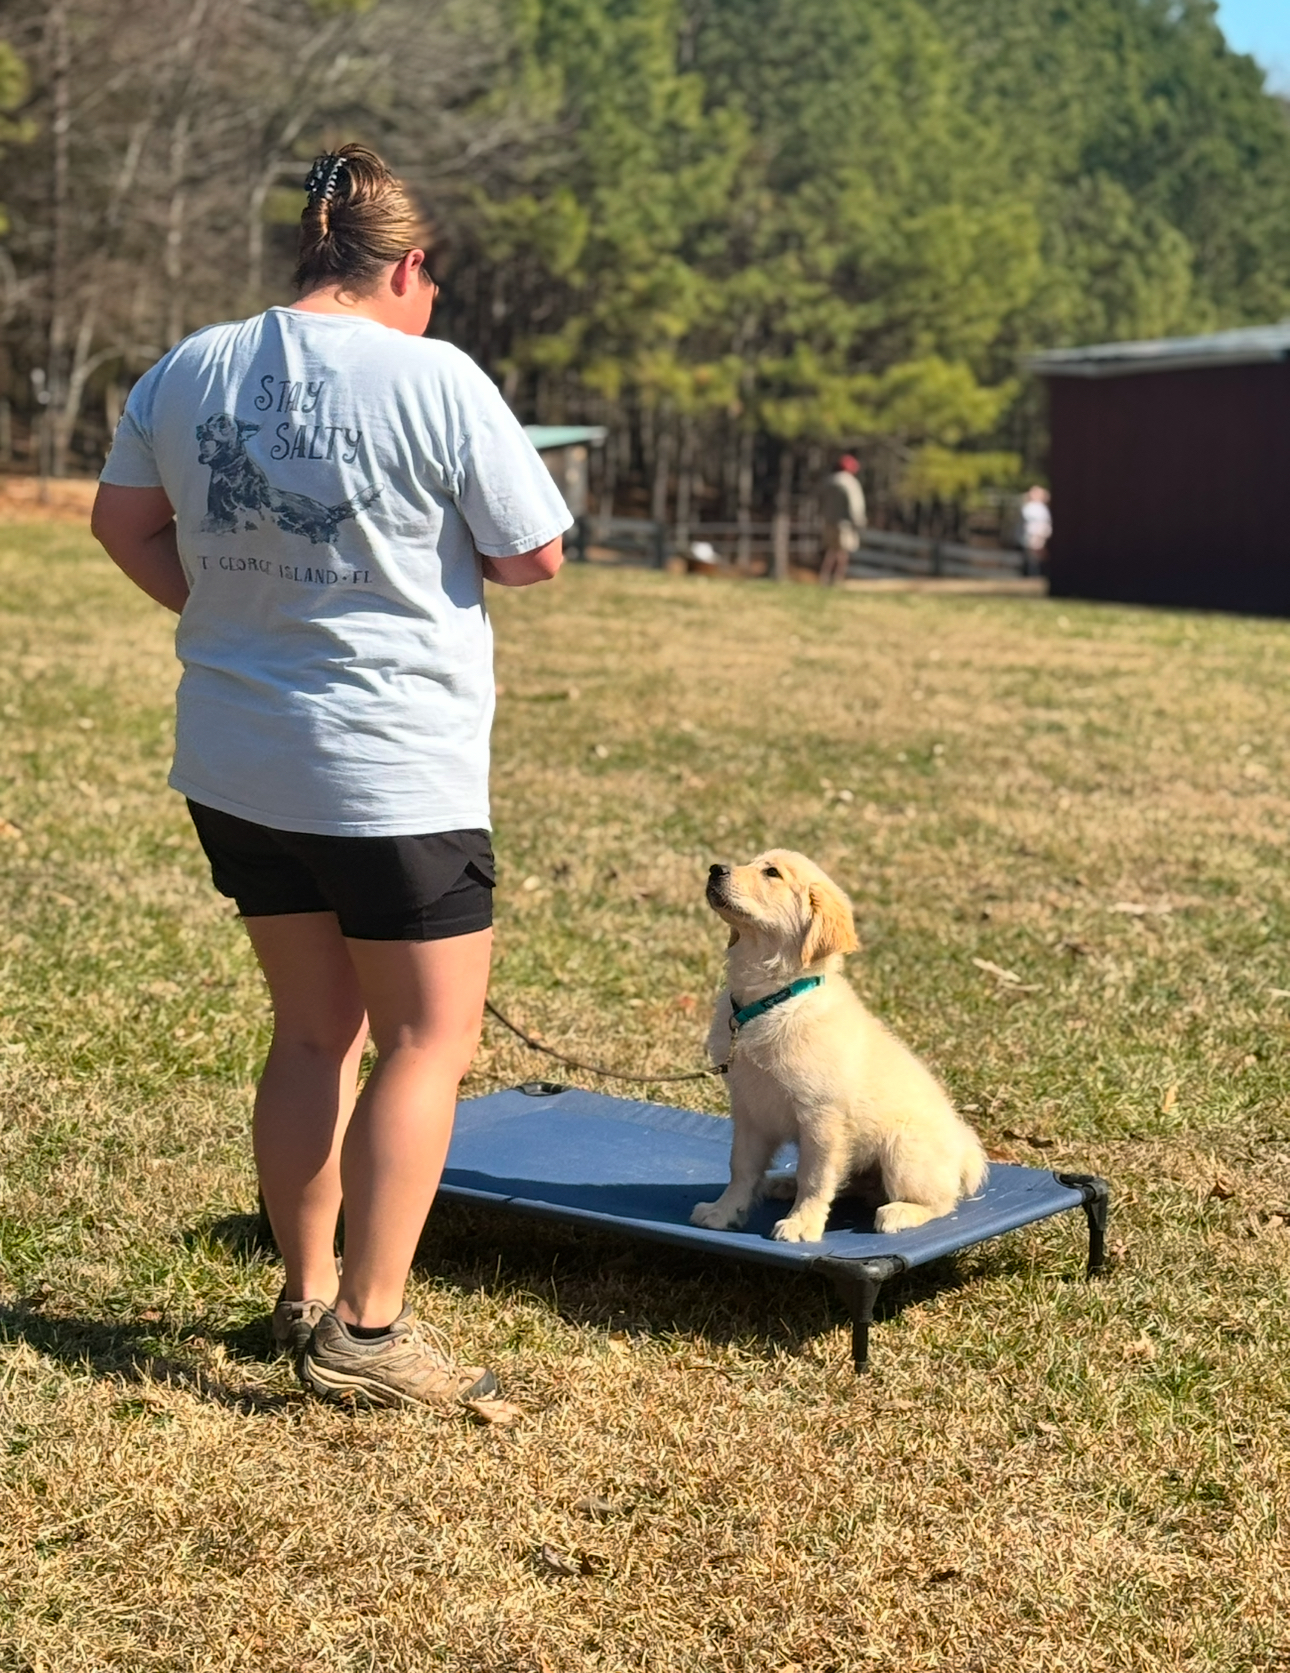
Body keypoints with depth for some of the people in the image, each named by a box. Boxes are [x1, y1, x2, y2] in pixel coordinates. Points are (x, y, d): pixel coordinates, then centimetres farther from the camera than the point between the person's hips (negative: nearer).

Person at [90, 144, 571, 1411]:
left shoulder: (189, 370, 3)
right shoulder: (435, 379, -14)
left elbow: (122, 522, 15)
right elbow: (534, 556, -7)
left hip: (238, 768, 6)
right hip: (395, 774, -6)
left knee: (313, 1031, 18)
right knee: (426, 1038, 5)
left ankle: (307, 1298, 27)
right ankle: (366, 1331, 3)